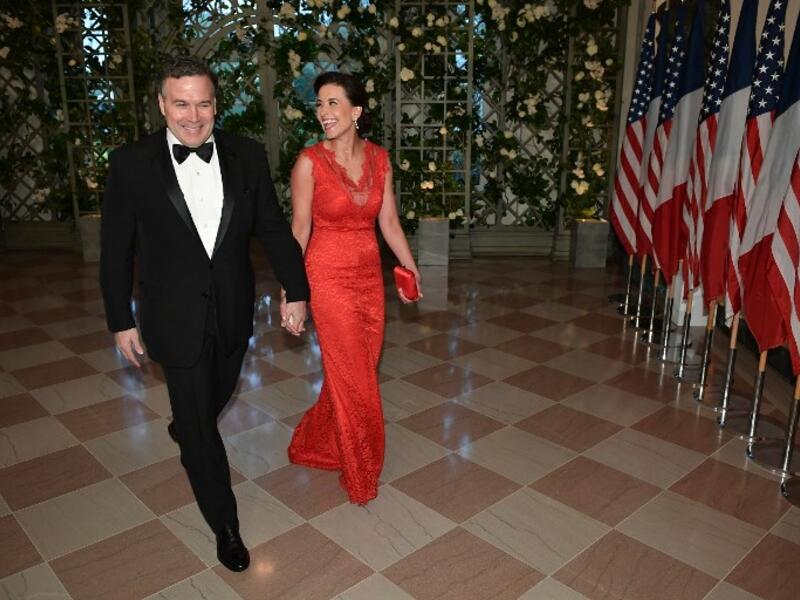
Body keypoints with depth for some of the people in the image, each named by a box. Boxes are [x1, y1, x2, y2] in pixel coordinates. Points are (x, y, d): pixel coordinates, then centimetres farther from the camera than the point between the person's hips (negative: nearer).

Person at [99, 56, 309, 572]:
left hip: (233, 313, 3)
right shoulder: (131, 164, -12)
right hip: (176, 320, -3)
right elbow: (116, 251, -5)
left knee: (217, 396, 26)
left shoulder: (247, 157, -6)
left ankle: (185, 429, 63)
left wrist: (297, 291, -3)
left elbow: (273, 228, 0)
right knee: (201, 428, 6)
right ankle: (225, 525, 27)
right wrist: (121, 321, -2)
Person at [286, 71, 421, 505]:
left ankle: (319, 442, 40)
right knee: (352, 376, 4)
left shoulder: (378, 158, 2)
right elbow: (299, 230, -7)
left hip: (369, 274, 5)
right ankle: (360, 475, 27)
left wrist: (410, 266, 2)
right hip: (329, 277, -5)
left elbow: (388, 221, 8)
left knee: (361, 368, 13)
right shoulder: (310, 162, -10)